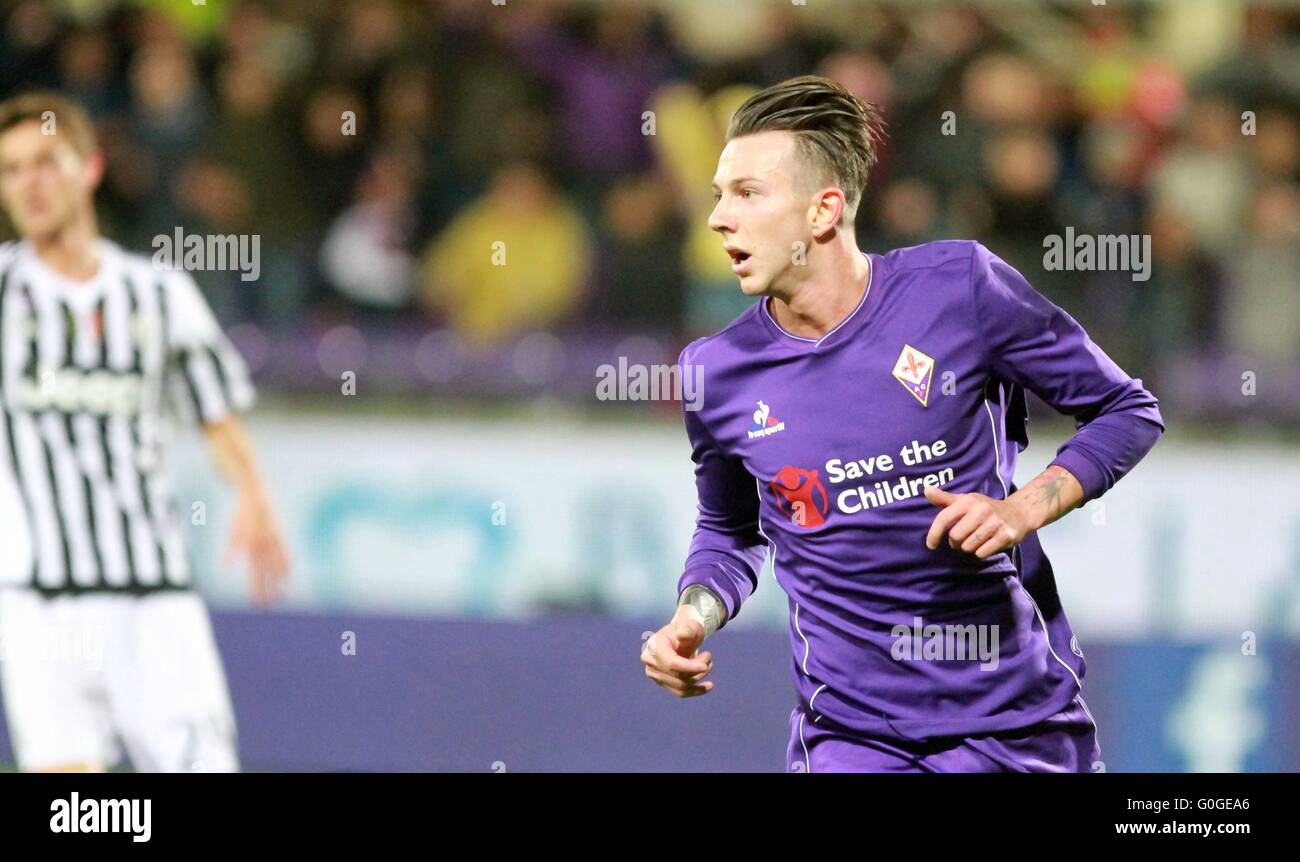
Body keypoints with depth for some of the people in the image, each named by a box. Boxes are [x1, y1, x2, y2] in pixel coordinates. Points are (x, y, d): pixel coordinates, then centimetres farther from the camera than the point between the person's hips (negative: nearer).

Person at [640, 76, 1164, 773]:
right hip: (853, 734, 1)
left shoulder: (958, 286, -7)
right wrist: (691, 620, -1)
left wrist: (1029, 507, -13)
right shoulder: (717, 372, 0)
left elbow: (1127, 411, 2)